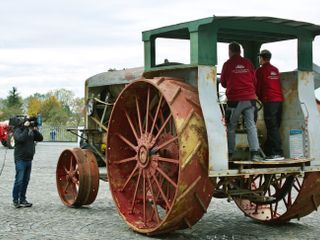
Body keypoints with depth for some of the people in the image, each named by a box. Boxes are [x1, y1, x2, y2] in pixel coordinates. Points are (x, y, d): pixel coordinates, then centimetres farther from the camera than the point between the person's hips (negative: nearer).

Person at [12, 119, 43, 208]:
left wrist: (35, 130, -5)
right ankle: (15, 200, 1)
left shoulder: (31, 131, 12)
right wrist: (26, 128, -22)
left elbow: (40, 138, 7)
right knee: (19, 180, -6)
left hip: (29, 159, 7)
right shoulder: (18, 130, -8)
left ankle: (22, 200, 16)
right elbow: (21, 138, -26)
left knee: (25, 180, 9)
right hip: (20, 160, -7)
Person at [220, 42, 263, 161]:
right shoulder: (248, 63, 6)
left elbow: (223, 83, 9)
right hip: (250, 98, 2)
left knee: (231, 127, 9)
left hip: (234, 100, -2)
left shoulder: (228, 64, 0)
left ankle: (230, 153, 10)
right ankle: (255, 152, -10)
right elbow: (254, 81, 13)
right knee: (251, 126, 1)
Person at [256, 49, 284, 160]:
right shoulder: (276, 70, 17)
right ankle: (269, 152, 13)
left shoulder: (260, 70, -2)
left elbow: (257, 87, 3)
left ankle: (278, 153, -14)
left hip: (269, 101, -7)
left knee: (272, 127, -9)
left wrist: (260, 98, 20)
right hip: (279, 100, 7)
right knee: (274, 127, 9)